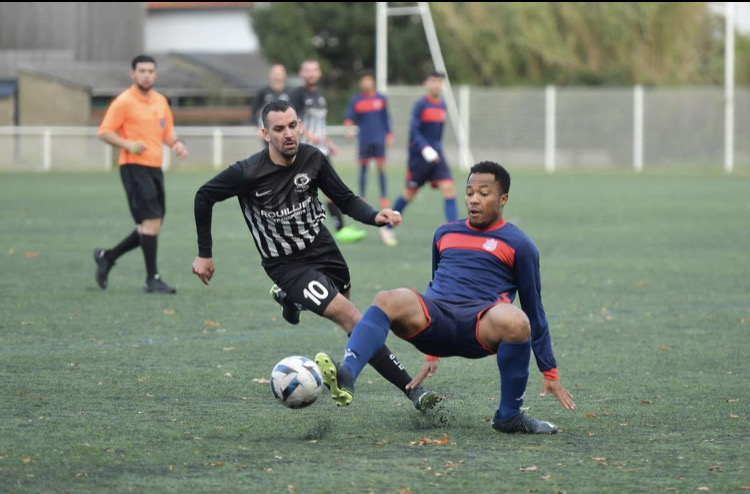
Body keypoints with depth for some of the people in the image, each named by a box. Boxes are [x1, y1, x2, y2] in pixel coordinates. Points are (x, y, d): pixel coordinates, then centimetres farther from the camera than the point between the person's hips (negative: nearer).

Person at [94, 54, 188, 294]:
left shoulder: (160, 101, 15)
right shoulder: (124, 102, -6)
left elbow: (167, 132, 25)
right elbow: (104, 132, -7)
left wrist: (176, 144, 3)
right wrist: (129, 145, -22)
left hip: (155, 167, 8)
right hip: (134, 166, -8)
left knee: (152, 227, 9)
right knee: (151, 221, -14)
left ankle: (107, 257, 25)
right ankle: (152, 279, -8)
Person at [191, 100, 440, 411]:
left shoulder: (312, 159, -10)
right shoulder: (250, 173, -22)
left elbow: (345, 199, 1)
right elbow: (204, 196, -7)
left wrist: (375, 216, -19)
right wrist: (204, 254, -3)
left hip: (324, 250, 6)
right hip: (287, 266, -6)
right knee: (353, 320, -19)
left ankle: (290, 299, 55)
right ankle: (412, 390, -17)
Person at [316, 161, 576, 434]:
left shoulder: (518, 245, 14)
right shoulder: (445, 233, 27)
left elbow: (534, 312, 15)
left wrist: (550, 373, 13)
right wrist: (431, 354, 35)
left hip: (479, 325, -3)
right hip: (434, 321, 3)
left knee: (515, 321, -39)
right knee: (389, 301, -30)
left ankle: (509, 416, -16)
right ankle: (346, 376, -55)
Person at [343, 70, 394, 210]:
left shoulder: (381, 99, 5)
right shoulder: (355, 100, 2)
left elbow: (386, 118, 11)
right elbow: (349, 118, -1)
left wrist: (389, 135, 7)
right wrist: (349, 128, -21)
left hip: (379, 139, 0)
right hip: (364, 139, 0)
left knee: (381, 167, -4)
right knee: (363, 167, 3)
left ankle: (384, 198, 1)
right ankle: (362, 197, 10)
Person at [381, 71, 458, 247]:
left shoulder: (442, 106, 11)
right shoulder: (421, 105, -10)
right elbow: (414, 130, -17)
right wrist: (425, 148, -28)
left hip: (436, 155, 5)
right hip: (419, 155, -5)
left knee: (448, 188, -12)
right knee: (409, 194, 4)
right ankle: (387, 228, 23)